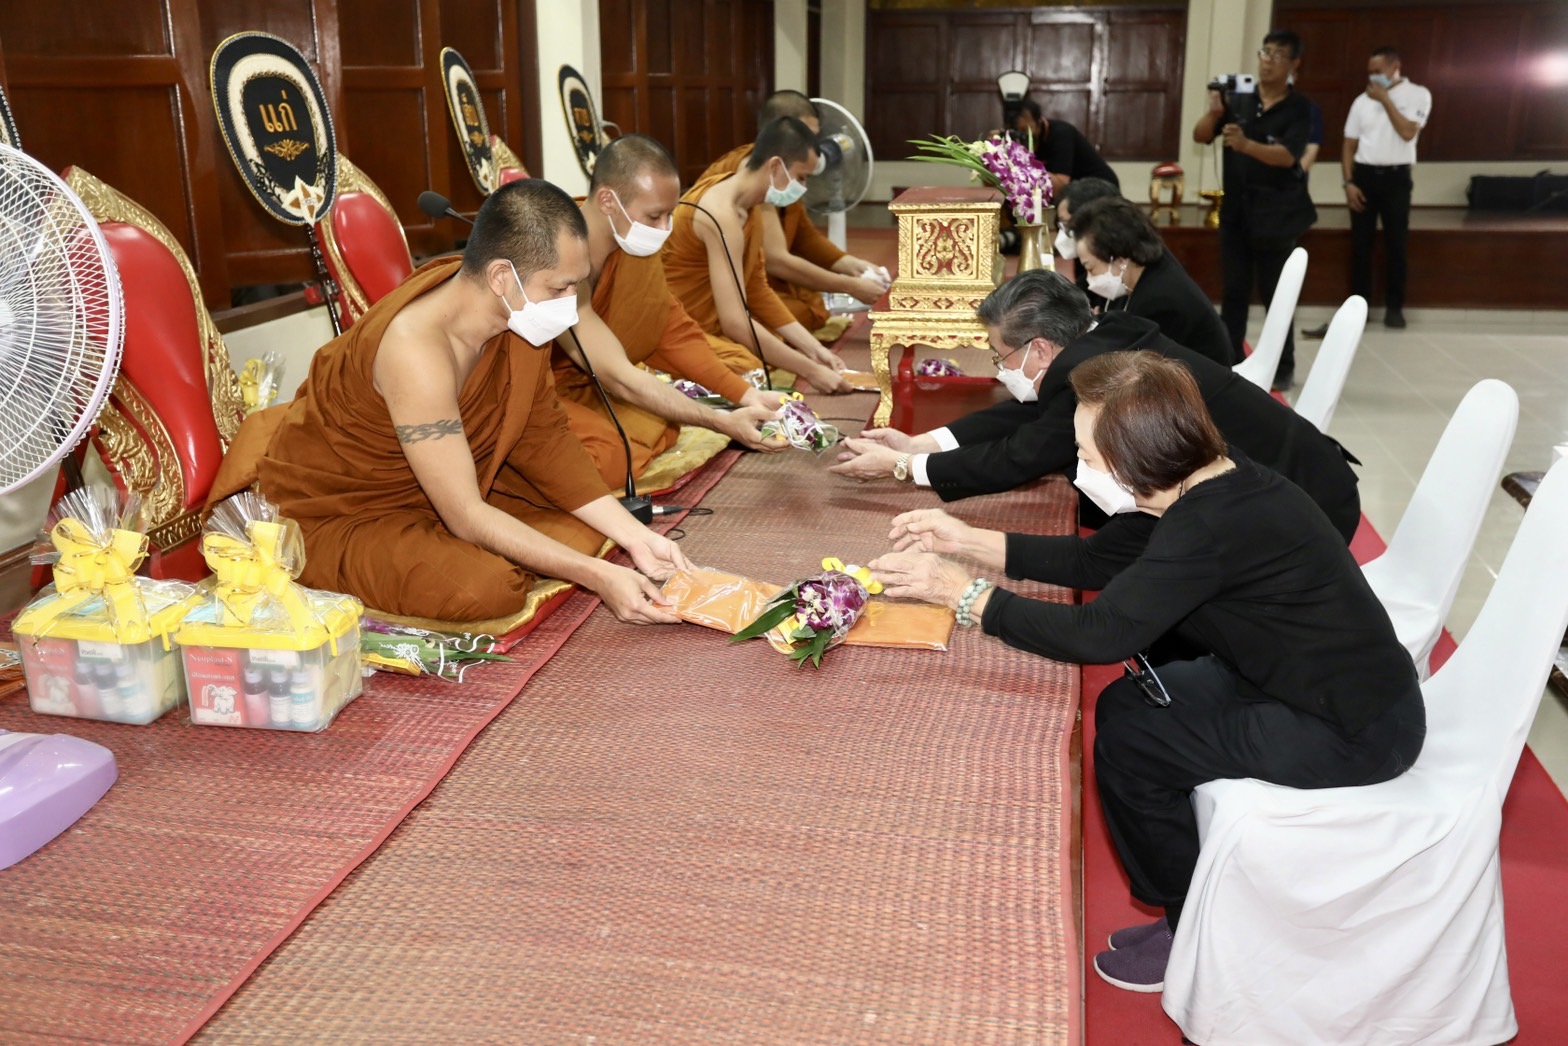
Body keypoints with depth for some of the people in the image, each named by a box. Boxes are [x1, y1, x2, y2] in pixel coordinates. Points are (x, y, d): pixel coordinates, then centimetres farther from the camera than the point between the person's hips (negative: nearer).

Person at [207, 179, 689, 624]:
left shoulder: (518, 309, -12)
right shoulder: (416, 349, -35)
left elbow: (543, 435, -2)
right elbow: (466, 517, -31)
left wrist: (634, 535, -10)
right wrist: (596, 576, -29)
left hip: (434, 492, 8)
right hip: (332, 512, -8)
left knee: (587, 533, -5)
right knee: (488, 587, -32)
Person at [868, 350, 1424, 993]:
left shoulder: (1216, 525, -29)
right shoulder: (1209, 486, -2)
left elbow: (1099, 634, -31)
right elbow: (1098, 561, 5)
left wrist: (958, 591, -22)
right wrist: (965, 540, 0)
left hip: (1356, 733, -9)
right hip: (1341, 687, 9)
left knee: (1126, 738, -7)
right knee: (1126, 704, 7)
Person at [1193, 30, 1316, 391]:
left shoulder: (1299, 108, -6)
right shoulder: (1239, 99, 2)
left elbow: (1287, 156, -19)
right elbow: (1200, 137, -2)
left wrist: (1245, 145, -35)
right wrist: (1214, 112, -23)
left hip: (1276, 210, -3)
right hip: (1236, 207, 3)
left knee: (1274, 292, -1)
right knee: (1234, 290, 6)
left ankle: (1283, 368, 7)